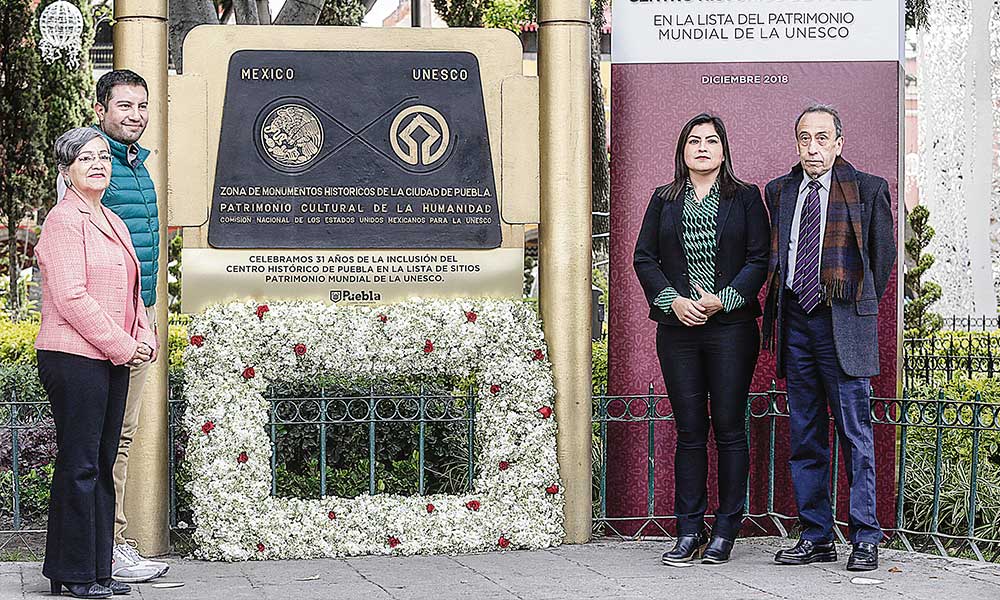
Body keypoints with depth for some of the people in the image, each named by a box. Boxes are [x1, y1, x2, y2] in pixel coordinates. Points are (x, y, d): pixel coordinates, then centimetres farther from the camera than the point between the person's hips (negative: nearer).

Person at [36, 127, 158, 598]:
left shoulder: (112, 223, 20)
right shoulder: (64, 220, -9)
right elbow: (71, 296, -17)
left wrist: (144, 339, 8)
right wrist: (121, 346, -14)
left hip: (114, 360, 9)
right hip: (75, 359, -9)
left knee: (103, 465, 10)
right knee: (79, 465, -5)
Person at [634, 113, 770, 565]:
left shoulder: (745, 198, 6)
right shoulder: (664, 200, 12)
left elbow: (759, 258, 0)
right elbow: (644, 257, 8)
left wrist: (723, 299, -12)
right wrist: (673, 300, -7)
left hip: (731, 327, -2)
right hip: (678, 327, 2)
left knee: (729, 427, -1)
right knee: (689, 430, 3)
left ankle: (725, 531, 5)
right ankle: (689, 531, 7)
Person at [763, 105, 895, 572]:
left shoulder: (867, 190, 0)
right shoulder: (778, 192, 12)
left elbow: (884, 253, 5)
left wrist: (861, 307, 5)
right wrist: (777, 312, 11)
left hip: (842, 324, -5)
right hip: (794, 322, 5)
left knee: (855, 432, -4)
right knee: (805, 436, 8)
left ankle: (865, 538, 1)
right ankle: (816, 537, 14)